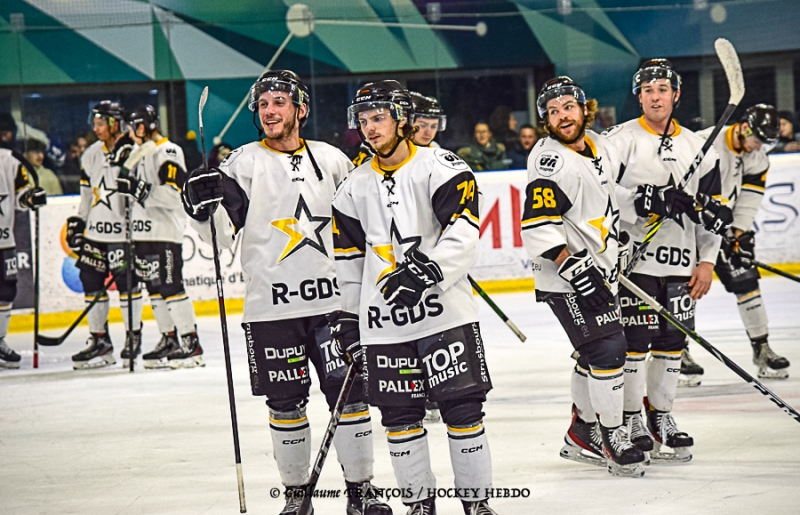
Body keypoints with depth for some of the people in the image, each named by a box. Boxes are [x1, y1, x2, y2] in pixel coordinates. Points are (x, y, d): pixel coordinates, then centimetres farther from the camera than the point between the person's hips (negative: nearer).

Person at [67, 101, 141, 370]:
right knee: (91, 282, 6)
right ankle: (99, 342, 14)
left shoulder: (132, 153, -10)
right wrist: (78, 223, 19)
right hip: (96, 231, 7)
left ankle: (134, 337, 8)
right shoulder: (91, 155, 13)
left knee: (127, 282, -5)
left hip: (123, 232, -7)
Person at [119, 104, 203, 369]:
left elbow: (175, 194, -23)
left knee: (171, 287, -12)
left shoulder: (169, 153, -12)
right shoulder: (141, 154, 19)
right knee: (155, 288, 10)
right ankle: (169, 340, 15)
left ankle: (191, 344, -11)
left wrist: (140, 189, -28)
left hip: (165, 233, -10)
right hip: (145, 234, 10)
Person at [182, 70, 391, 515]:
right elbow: (222, 234, -6)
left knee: (349, 393, 1)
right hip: (271, 307, -2)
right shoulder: (244, 163, 0)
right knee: (286, 403, 4)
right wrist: (204, 206, -24)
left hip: (332, 299, 2)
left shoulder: (332, 160, 8)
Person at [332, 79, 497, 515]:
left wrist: (427, 270, -29)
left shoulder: (441, 168, -6)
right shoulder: (354, 189, 11)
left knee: (462, 408, -3)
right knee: (398, 415, 6)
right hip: (383, 322, 5)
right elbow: (349, 258, 17)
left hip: (444, 312, -4)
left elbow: (462, 236, -15)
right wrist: (348, 318, 14)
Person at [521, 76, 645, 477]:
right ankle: (614, 439, -5)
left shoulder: (602, 148, 7)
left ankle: (581, 435, 29)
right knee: (607, 349, -14)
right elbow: (538, 227, -26)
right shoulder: (550, 162, -19)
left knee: (597, 353, 16)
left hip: (600, 272, 9)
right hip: (565, 279, -9)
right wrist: (572, 266, -31)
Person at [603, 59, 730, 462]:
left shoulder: (696, 147, 11)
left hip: (679, 263, 5)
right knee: (634, 339, -5)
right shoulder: (620, 140, -4)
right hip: (632, 259, -5)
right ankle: (631, 419, 5)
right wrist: (647, 201, -24)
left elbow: (713, 208, 14)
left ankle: (661, 414, 20)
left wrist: (707, 261, 7)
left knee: (673, 340, 8)